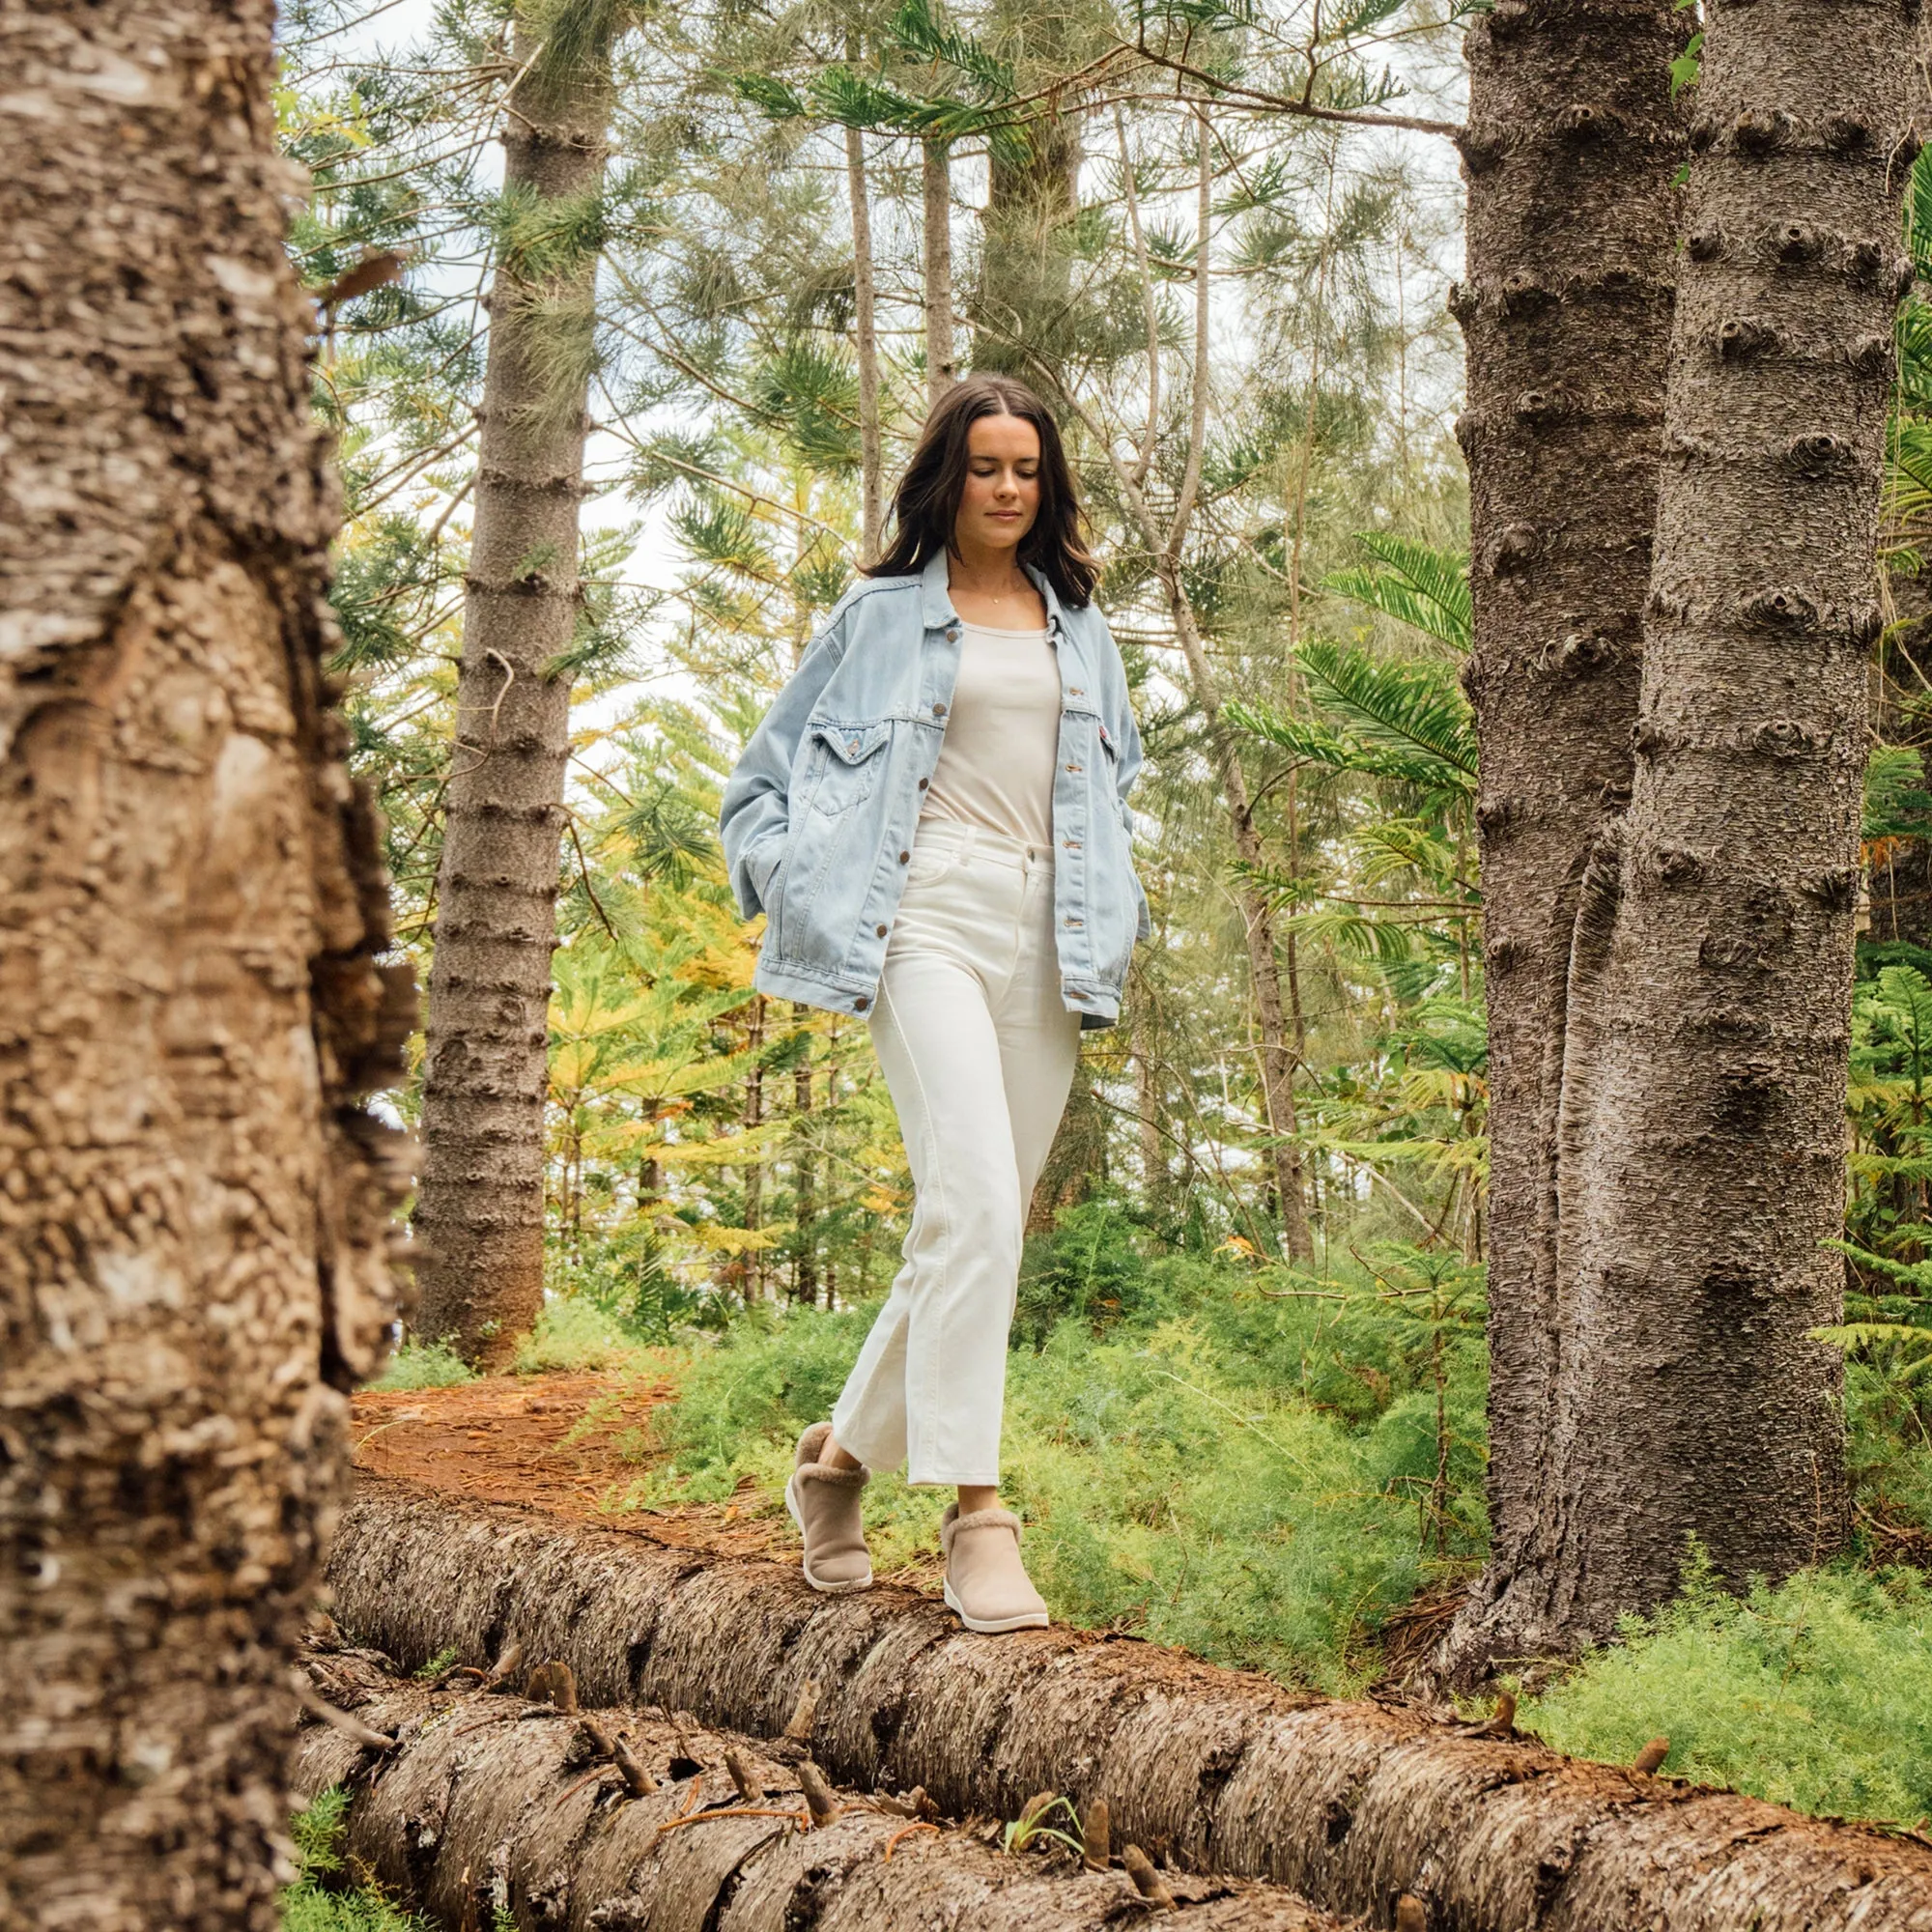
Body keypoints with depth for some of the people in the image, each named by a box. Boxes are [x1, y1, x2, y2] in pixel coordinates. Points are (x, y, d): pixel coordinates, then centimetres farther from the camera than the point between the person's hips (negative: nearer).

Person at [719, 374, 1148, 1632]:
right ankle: (975, 1510, -23)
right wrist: (802, 890, 1)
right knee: (974, 1199, -22)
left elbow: (1116, 786, 32)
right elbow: (764, 781, 16)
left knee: (989, 1221, 3)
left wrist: (1118, 917, 16)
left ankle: (845, 1455, 21)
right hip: (928, 920, -5)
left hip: (1047, 942, 5)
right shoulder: (881, 616, 11)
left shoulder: (1081, 629, 22)